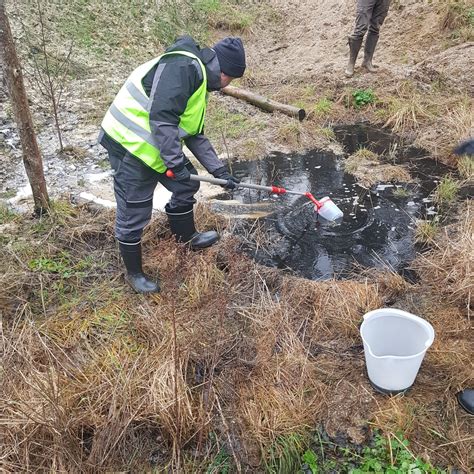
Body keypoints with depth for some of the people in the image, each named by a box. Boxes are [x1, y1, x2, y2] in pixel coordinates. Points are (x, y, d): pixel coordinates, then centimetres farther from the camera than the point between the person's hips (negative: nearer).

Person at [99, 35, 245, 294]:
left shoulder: (199, 78, 16)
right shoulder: (184, 67, -18)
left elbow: (195, 136, 18)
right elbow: (161, 118, -28)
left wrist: (220, 171, 14)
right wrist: (175, 162, -23)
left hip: (152, 146, 10)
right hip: (130, 145, -10)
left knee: (186, 184, 19)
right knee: (133, 214, 2)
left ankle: (187, 238, 41)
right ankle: (134, 273, 21)